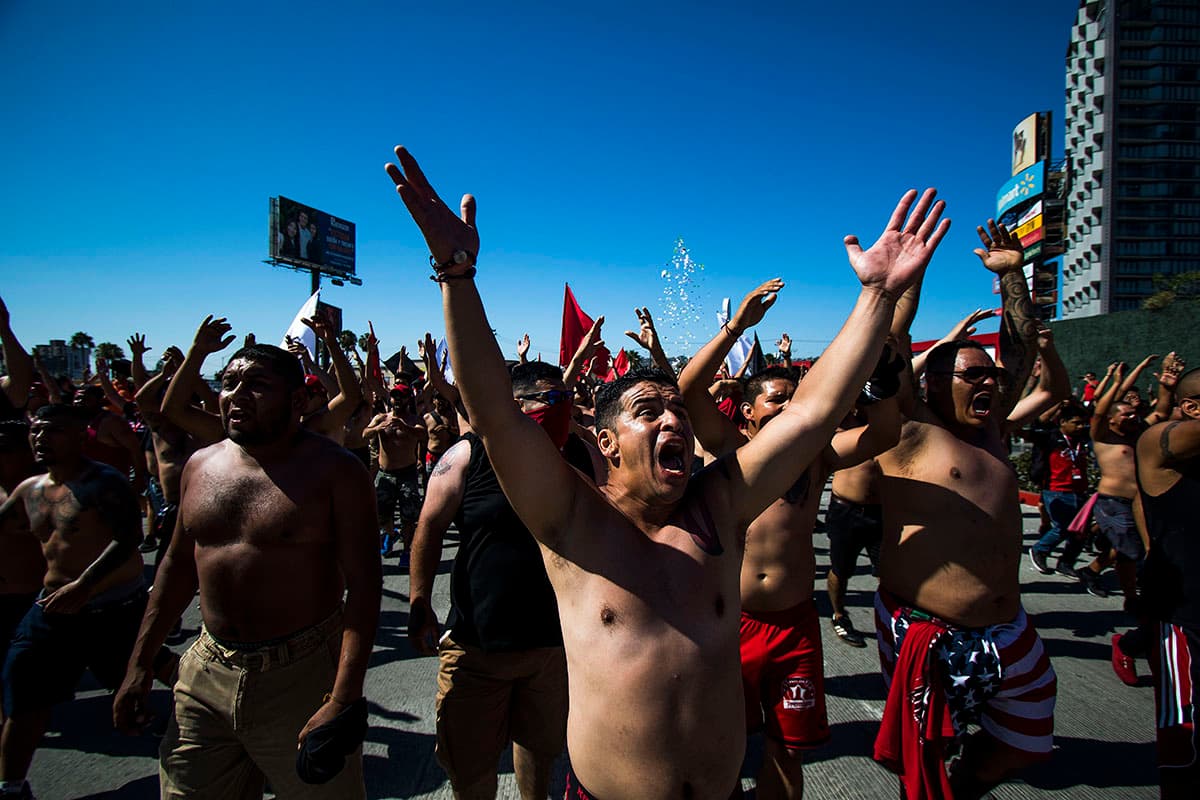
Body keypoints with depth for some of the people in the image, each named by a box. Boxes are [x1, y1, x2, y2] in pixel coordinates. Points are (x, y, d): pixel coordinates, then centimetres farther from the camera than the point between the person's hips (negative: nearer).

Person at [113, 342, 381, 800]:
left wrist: (344, 700, -23)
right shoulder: (201, 466, 6)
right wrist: (140, 663, 14)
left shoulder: (335, 471, -13)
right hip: (206, 676, 5)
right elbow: (178, 565, 16)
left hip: (303, 681, -5)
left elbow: (363, 584, -17)